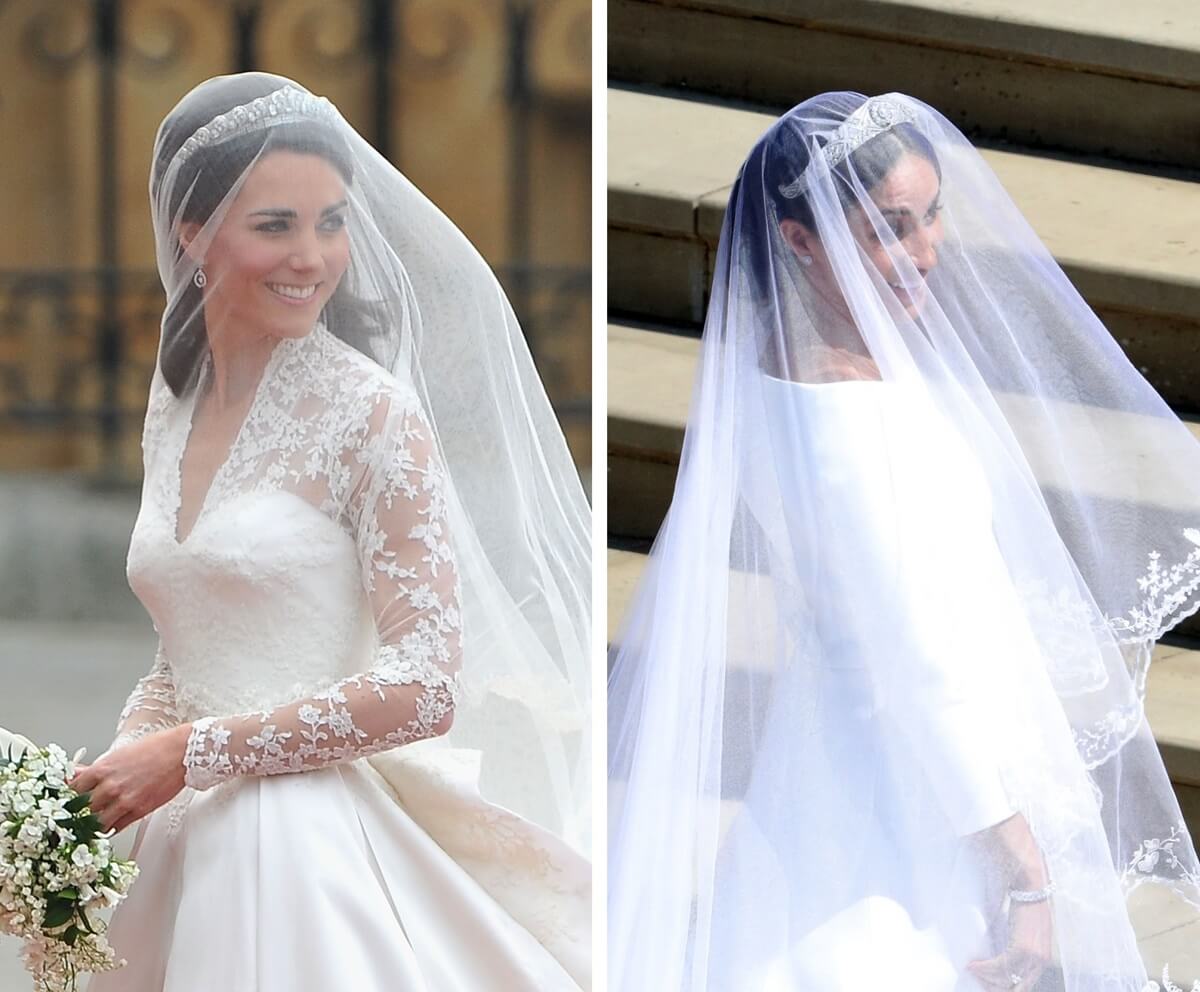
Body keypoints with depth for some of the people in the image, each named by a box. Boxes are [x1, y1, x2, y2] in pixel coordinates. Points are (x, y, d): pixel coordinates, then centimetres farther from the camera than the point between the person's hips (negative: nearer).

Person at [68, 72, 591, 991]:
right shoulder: (174, 408, 10)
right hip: (181, 842, 7)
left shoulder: (371, 414, -11)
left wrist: (188, 756, -14)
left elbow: (422, 690, -17)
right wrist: (112, 779, 1)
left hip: (312, 837, -7)